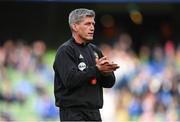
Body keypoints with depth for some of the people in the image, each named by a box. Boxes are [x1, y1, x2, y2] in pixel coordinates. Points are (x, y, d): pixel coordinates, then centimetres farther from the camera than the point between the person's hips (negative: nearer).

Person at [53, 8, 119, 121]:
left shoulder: (94, 50, 15)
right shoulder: (65, 51, -7)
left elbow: (110, 82, 12)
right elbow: (70, 80, -21)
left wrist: (106, 71, -11)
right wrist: (96, 69, -22)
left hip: (94, 112, 8)